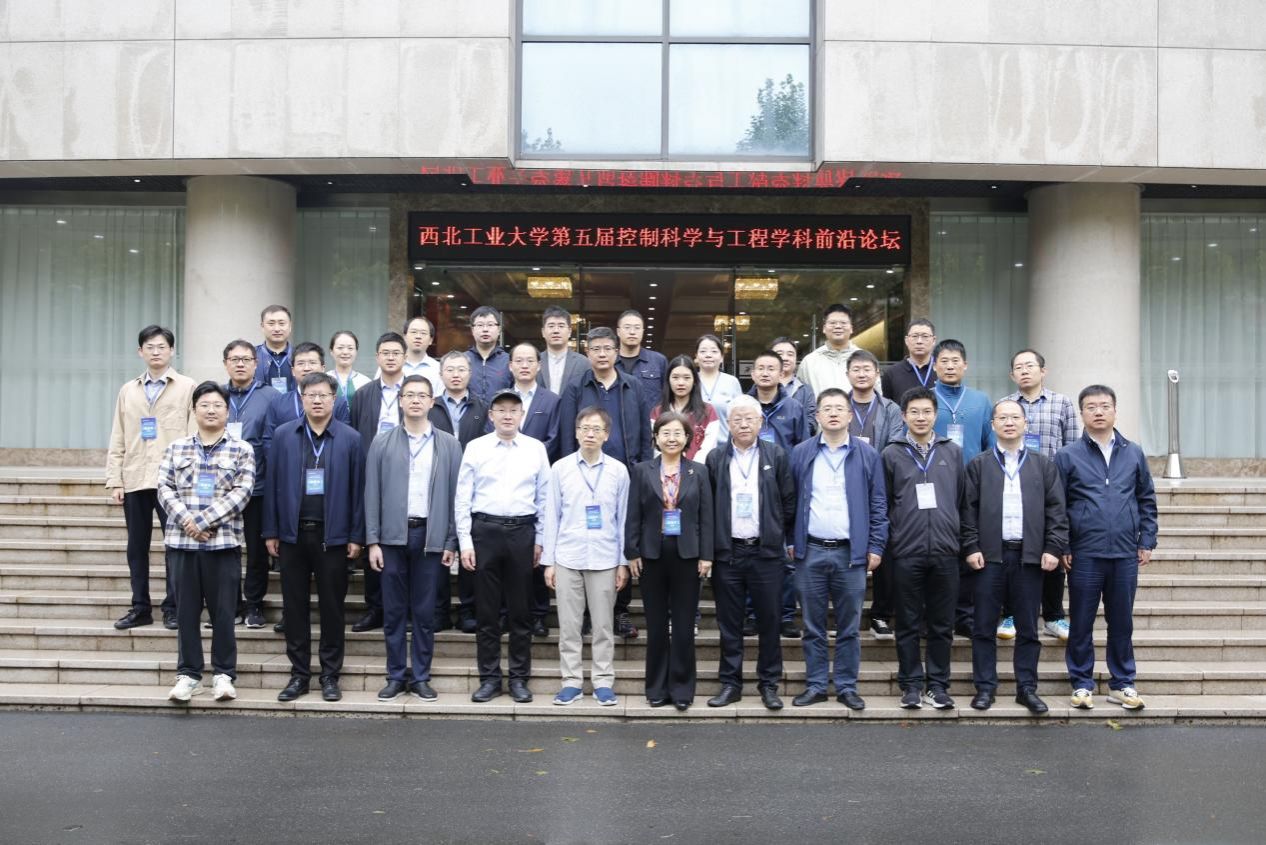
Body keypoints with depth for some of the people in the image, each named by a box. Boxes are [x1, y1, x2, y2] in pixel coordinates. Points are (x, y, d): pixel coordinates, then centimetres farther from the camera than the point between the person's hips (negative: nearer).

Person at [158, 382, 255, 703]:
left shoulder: (241, 450, 3)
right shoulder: (176, 448, 12)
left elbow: (241, 492, -6)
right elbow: (165, 488, 4)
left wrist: (203, 520, -14)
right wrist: (186, 520, -13)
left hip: (224, 541, -2)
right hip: (181, 540, 2)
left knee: (223, 610, 1)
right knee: (187, 609, 7)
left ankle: (223, 673, 11)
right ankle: (188, 673, 15)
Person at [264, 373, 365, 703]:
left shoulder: (350, 439, 0)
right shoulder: (283, 435, 4)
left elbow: (358, 489, 0)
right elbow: (272, 485, 5)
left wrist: (356, 536, -3)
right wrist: (271, 531, 2)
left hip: (332, 534, -1)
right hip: (292, 533, 2)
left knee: (332, 606, 6)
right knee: (294, 605, 7)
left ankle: (330, 675, 16)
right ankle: (299, 673, 17)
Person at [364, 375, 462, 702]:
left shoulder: (449, 445, 5)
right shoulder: (382, 442, 5)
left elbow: (455, 495, 3)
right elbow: (372, 493, 3)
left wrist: (451, 542, -1)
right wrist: (372, 541, -2)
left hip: (430, 536, 0)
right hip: (392, 535, 0)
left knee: (424, 612, 5)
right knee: (393, 611, 6)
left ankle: (421, 677, 15)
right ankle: (396, 677, 16)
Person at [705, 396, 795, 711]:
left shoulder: (776, 456, 3)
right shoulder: (715, 459, 5)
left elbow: (789, 501, 5)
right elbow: (707, 504, 6)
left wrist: (781, 536, 4)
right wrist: (710, 545, 3)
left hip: (766, 551, -1)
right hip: (727, 552, 1)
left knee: (769, 621, 4)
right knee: (729, 623, 7)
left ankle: (769, 684, 14)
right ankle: (730, 683, 16)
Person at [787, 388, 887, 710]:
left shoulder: (867, 455, 4)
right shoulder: (800, 453, 5)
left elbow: (878, 505, 4)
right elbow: (789, 501, 7)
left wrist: (876, 547, -1)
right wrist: (790, 541, 3)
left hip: (851, 553, 0)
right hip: (810, 551, 1)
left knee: (849, 627, 6)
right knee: (813, 626, 8)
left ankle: (847, 687, 16)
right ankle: (815, 686, 17)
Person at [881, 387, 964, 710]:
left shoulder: (953, 452, 9)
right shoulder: (892, 454, 3)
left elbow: (961, 501, 12)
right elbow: (884, 504, 5)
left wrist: (959, 541, 9)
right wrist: (886, 546, 2)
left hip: (945, 551, 2)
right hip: (906, 553, -1)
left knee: (942, 624, 7)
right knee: (908, 625, 5)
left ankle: (938, 684, 17)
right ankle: (911, 684, 14)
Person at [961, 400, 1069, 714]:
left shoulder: (1043, 464, 9)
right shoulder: (978, 464, 7)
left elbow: (1056, 510, 6)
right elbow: (969, 509, 3)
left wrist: (1054, 548, -3)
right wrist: (971, 547, -5)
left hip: (1029, 555, 1)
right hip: (990, 555, 0)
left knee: (1028, 627, 6)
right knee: (984, 626, 2)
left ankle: (1027, 688, 15)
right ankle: (985, 687, 11)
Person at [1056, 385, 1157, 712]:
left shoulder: (1133, 453, 7)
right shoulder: (1068, 456, -1)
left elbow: (1147, 500, 11)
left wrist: (1147, 541, 5)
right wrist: (1061, 547, -4)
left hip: (1126, 554, 2)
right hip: (1084, 554, -2)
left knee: (1122, 622, 10)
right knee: (1081, 623, 5)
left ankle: (1122, 684, 21)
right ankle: (1082, 683, 16)